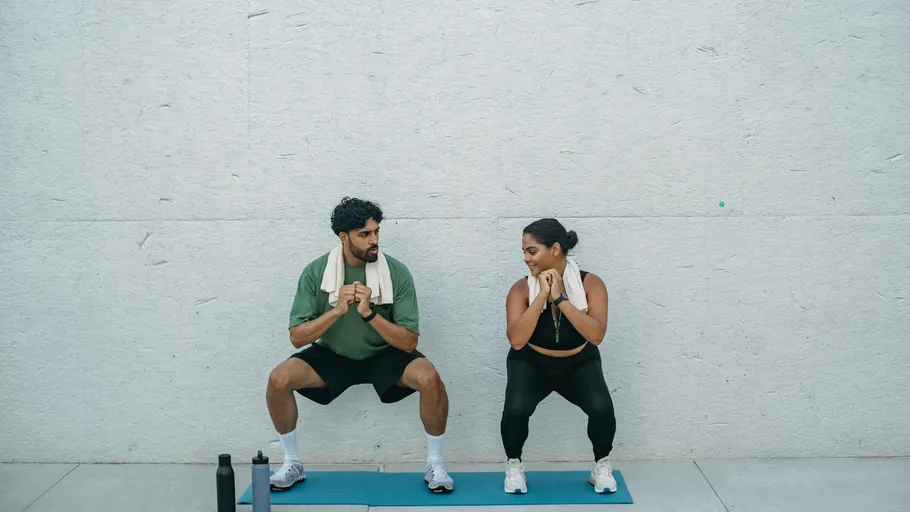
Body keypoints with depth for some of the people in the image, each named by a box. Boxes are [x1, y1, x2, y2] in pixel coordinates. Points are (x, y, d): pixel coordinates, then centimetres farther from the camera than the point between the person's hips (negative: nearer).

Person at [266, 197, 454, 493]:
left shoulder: (396, 272, -17)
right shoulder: (316, 272, -13)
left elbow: (409, 342, -17)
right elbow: (297, 337, -14)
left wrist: (370, 313, -32)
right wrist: (337, 310, -29)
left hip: (385, 355, -1)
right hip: (333, 355, 1)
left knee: (429, 378, -30)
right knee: (278, 380, -22)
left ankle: (435, 465, -8)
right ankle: (292, 464, 0)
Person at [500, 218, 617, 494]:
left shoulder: (590, 283, -17)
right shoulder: (522, 288, -17)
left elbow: (596, 335, -29)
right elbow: (516, 341, -29)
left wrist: (560, 298, -32)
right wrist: (541, 295, -32)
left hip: (579, 363, 0)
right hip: (532, 363, 0)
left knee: (601, 408, -27)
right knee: (515, 409, -29)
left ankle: (601, 467, 3)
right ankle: (514, 466, 2)